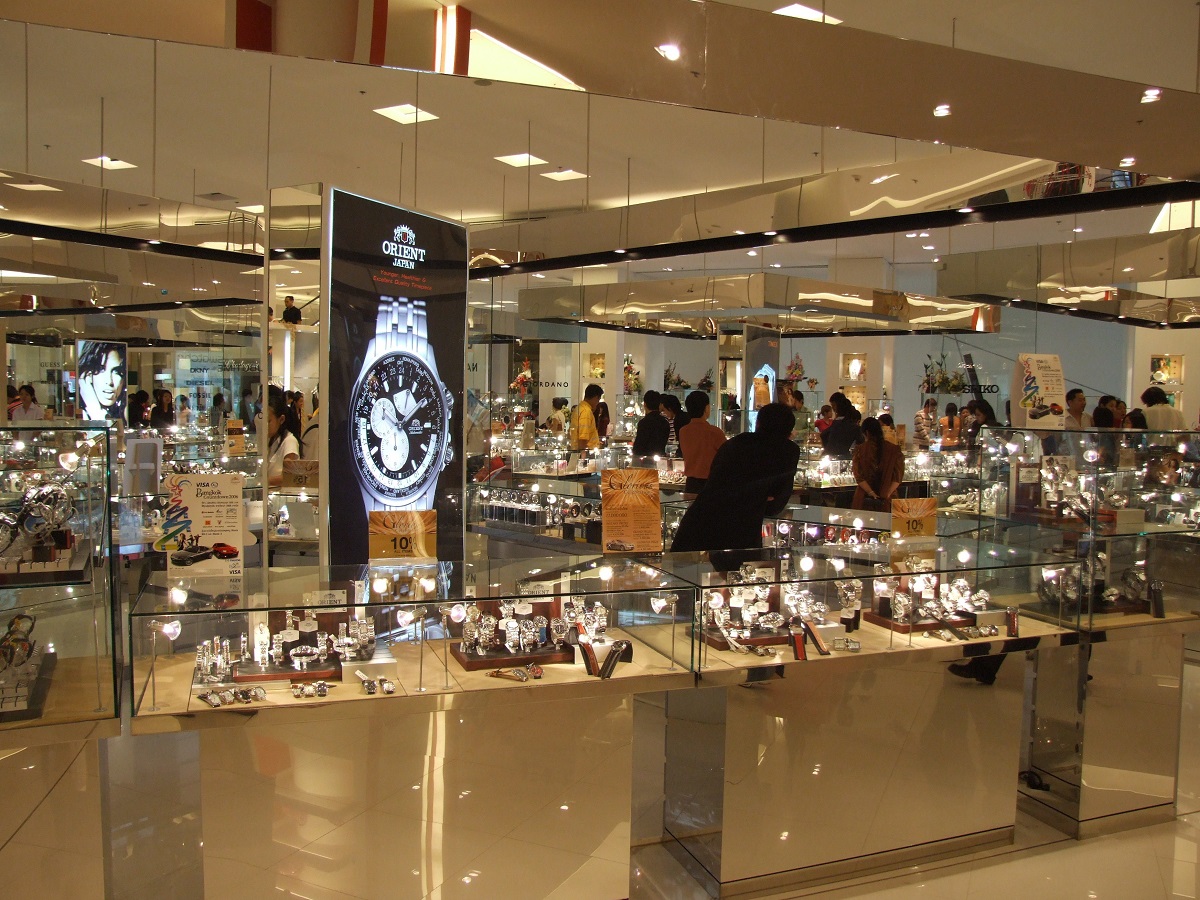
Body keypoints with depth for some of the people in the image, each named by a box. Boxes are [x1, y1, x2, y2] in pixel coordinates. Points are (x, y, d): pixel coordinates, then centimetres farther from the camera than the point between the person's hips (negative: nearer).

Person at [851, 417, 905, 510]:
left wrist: (870, 492, -6)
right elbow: (898, 476, -3)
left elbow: (858, 476, -7)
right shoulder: (894, 450, 2)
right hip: (887, 501, 1)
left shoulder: (860, 450, -3)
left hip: (865, 499, -1)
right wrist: (887, 494, -6)